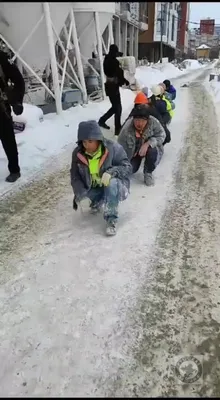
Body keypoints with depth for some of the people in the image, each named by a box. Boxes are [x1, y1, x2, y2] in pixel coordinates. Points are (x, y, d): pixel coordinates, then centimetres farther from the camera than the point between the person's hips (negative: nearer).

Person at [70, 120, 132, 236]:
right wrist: (79, 193, -23)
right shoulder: (77, 153, -11)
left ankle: (111, 220, -26)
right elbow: (75, 176, -6)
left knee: (112, 183, -36)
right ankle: (98, 201, 15)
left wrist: (112, 171, -37)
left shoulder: (113, 148, -21)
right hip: (94, 188, 5)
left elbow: (128, 168, -17)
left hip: (114, 185, -5)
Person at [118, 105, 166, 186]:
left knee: (152, 151, -33)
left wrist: (148, 144, -36)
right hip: (134, 151, 1)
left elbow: (161, 135, -19)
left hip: (149, 147, -1)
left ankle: (148, 173, -4)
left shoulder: (153, 122, -31)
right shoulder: (126, 130, -32)